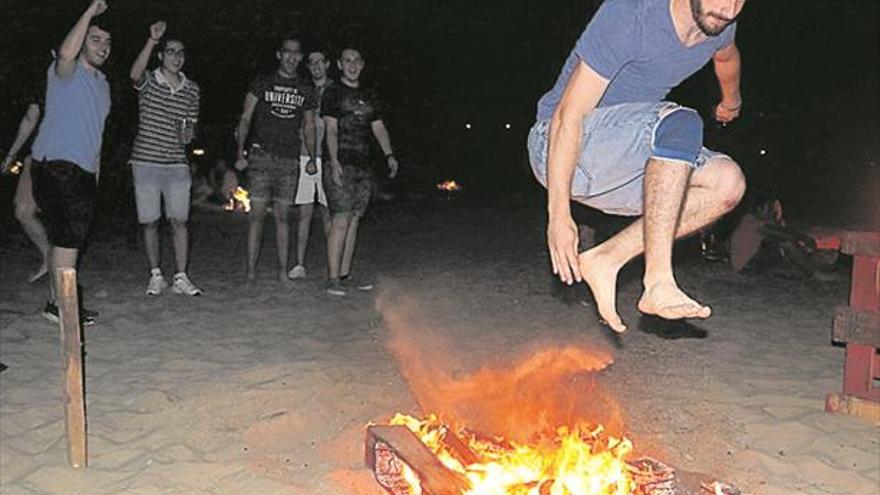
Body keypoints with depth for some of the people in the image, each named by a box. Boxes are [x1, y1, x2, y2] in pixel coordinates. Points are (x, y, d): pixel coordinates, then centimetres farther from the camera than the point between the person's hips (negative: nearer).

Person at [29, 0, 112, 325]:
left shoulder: (102, 83, 21)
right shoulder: (67, 72, -4)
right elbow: (66, 53, -30)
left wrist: (96, 169, 21)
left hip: (83, 171, 9)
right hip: (55, 166, -8)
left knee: (64, 238, 12)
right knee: (69, 236, -13)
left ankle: (57, 301, 19)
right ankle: (60, 303, -8)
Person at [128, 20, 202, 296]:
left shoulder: (192, 90, 9)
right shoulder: (148, 82, 0)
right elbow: (135, 74, -26)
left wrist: (188, 135, -8)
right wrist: (152, 40, -35)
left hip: (177, 165, 2)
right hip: (146, 162, -2)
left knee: (179, 221, -3)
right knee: (150, 222, 4)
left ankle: (181, 278, 4)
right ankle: (155, 276, 16)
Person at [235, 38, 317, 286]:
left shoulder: (305, 90, 13)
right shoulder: (262, 83, 5)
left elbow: (309, 128, 18)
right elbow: (245, 119, 2)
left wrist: (312, 158, 7)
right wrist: (241, 153, -8)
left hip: (290, 161, 2)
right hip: (261, 158, -2)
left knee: (282, 216, 6)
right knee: (257, 214, -5)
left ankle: (283, 271, 10)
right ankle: (251, 272, -1)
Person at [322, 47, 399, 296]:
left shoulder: (369, 96, 19)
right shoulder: (333, 93, 1)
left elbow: (378, 127, 17)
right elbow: (331, 129, -8)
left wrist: (389, 154, 2)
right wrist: (334, 161, -20)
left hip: (363, 167, 6)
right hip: (341, 165, -6)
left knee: (354, 221, 7)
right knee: (341, 221, -11)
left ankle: (345, 274, 14)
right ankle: (333, 279, -8)